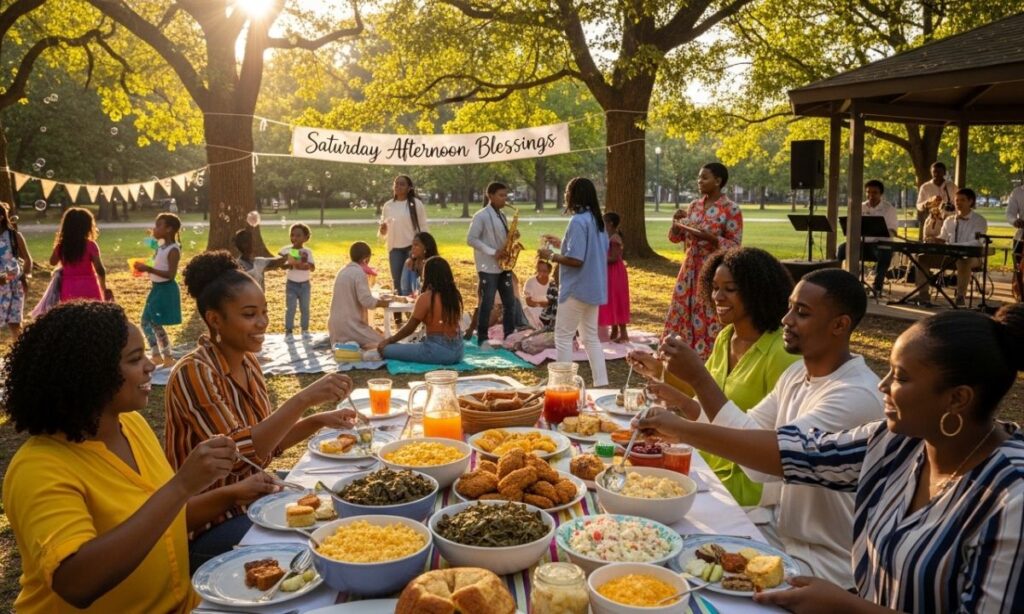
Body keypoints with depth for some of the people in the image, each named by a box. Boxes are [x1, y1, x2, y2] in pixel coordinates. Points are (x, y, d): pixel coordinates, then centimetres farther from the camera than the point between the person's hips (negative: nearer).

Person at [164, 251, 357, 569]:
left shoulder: (248, 361, 3)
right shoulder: (194, 372, -20)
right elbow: (238, 452, -29)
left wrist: (318, 420, -5)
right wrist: (303, 399, -35)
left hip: (252, 501, 8)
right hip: (210, 523, -7)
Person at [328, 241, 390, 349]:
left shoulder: (343, 271, 12)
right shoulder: (359, 273, -14)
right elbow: (366, 301, -21)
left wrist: (377, 299, 18)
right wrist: (381, 303, -4)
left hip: (336, 323, 9)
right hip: (350, 324, -9)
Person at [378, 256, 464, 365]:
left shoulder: (426, 298, -13)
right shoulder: (454, 295, 5)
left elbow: (409, 328, -5)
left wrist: (389, 340, 10)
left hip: (438, 351, -7)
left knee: (385, 349, -6)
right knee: (416, 343, 35)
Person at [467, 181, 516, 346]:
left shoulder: (502, 215, 14)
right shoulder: (481, 216, -11)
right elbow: (471, 239, -15)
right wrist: (492, 252, -20)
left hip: (503, 266, 8)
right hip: (488, 267, -8)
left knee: (510, 302, 9)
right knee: (487, 304, -4)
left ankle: (510, 335, 18)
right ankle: (482, 338, 6)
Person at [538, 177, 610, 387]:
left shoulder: (578, 221, -18)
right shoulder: (596, 220, 10)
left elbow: (576, 260, -23)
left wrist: (551, 256, -10)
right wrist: (562, 244, 19)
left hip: (577, 289, -9)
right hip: (593, 288, 9)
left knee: (563, 337, 1)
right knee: (591, 337, 14)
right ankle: (601, 383, 15)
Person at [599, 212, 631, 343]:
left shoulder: (614, 238, -17)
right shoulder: (609, 237, 13)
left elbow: (614, 258, -22)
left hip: (615, 274, -10)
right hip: (609, 274, 10)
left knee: (616, 303, -5)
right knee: (612, 303, 13)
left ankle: (623, 333, 0)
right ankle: (614, 332, 21)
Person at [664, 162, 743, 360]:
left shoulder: (731, 209, -9)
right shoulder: (694, 205, 10)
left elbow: (734, 245, -11)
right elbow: (676, 238, 14)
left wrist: (708, 236, -22)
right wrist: (677, 222, -6)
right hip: (690, 269, 6)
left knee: (709, 319, -3)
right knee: (682, 314, 8)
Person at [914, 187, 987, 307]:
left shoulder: (980, 221, 0)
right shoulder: (949, 220, 16)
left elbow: (976, 243, -15)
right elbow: (942, 238, 23)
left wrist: (953, 245, -28)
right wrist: (934, 240, -4)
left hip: (971, 256, -5)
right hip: (949, 255, 5)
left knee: (963, 261, -42)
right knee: (922, 258, -14)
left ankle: (960, 297, -35)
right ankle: (924, 296, -16)